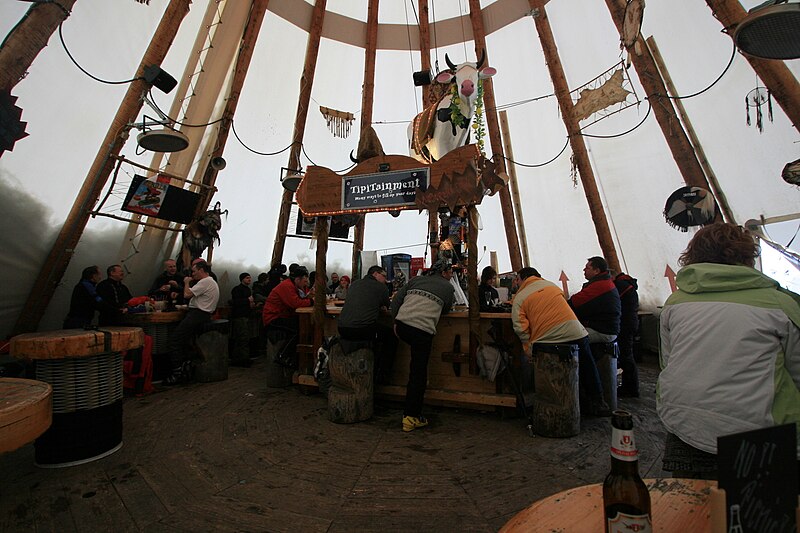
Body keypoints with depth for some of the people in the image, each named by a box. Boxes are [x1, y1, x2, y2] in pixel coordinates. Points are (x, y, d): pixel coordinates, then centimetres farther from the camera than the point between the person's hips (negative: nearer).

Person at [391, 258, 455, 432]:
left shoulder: (417, 279, 19)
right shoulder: (448, 287, 12)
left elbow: (396, 299, 14)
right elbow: (446, 309, 24)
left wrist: (396, 321, 17)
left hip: (402, 324, 5)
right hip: (422, 330, -4)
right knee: (418, 375, 5)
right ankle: (411, 417, 11)